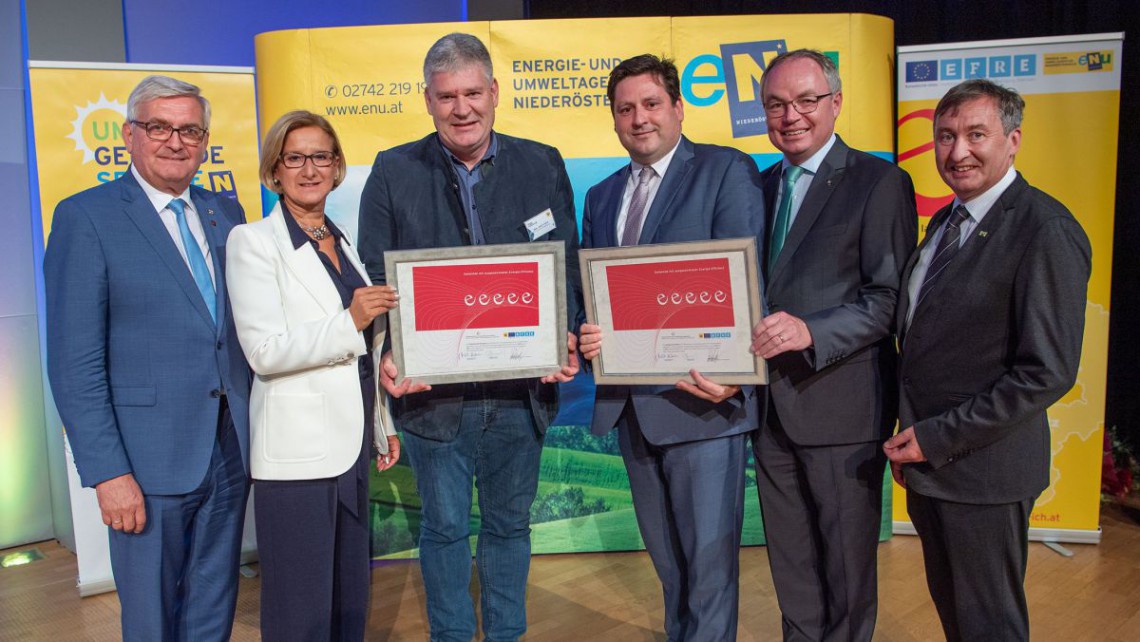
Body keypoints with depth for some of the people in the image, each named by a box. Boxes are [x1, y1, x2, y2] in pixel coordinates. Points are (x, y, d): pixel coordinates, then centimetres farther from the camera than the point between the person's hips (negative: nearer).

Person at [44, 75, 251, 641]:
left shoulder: (225, 213, 10)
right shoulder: (85, 217, -7)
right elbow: (74, 362, -11)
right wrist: (107, 472, -15)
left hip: (231, 452, 5)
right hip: (148, 464, -5)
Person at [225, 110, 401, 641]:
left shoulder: (343, 243, 14)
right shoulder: (253, 242, -6)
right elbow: (264, 352, -16)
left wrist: (383, 427, 19)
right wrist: (350, 322, -24)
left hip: (351, 444, 7)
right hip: (297, 453, -7)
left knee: (351, 594, 15)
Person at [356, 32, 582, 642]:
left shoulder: (543, 166, 3)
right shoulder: (393, 172, 0)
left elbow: (566, 269, 4)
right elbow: (375, 279, -1)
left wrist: (565, 341, -12)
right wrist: (386, 356, -16)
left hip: (521, 389, 2)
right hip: (432, 389, -1)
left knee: (509, 524, 17)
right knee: (445, 528, 13)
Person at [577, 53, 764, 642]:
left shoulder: (727, 171, -4)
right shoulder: (601, 197, 16)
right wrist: (590, 337, -8)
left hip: (700, 399, -6)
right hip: (628, 402, 6)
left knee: (708, 556, 1)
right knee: (666, 557, 19)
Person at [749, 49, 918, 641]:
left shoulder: (879, 182, -8)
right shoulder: (762, 185, 13)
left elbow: (891, 298, -13)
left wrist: (811, 331, -26)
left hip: (840, 404, -6)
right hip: (771, 406, 6)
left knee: (845, 565, 9)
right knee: (790, 562, 19)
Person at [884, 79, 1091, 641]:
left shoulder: (1046, 231, -16)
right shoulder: (944, 222, 10)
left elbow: (1048, 373, -20)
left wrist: (937, 437, -18)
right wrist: (911, 437, 8)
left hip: (982, 470, -8)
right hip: (926, 464, 8)